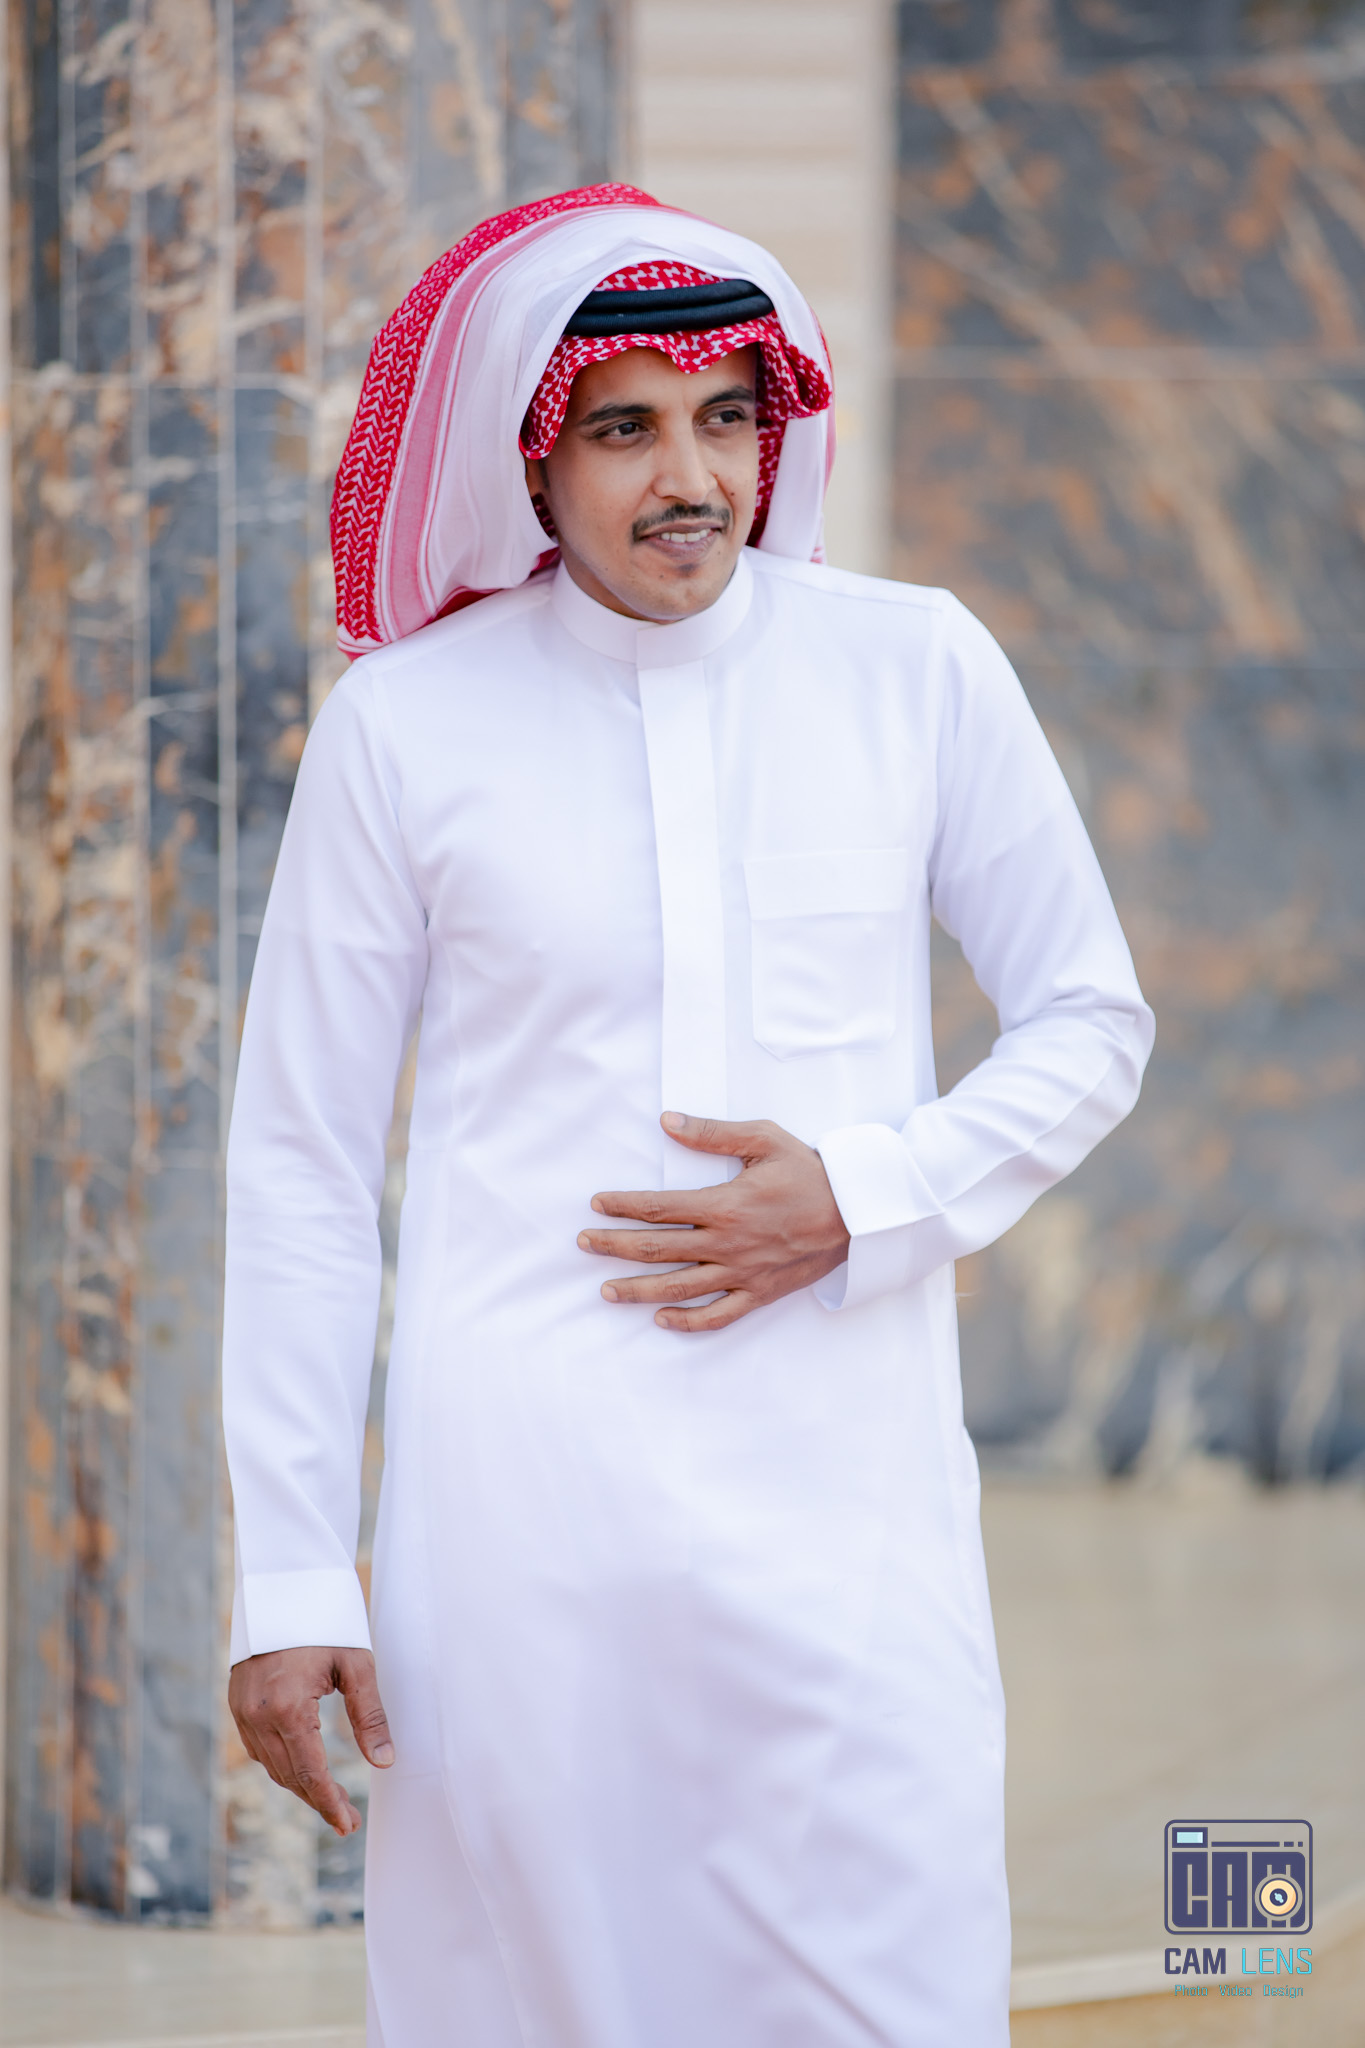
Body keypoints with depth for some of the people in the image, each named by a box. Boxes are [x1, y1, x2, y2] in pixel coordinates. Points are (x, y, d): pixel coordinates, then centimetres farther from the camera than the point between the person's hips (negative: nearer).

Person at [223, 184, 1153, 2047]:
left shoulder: (915, 672, 5)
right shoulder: (405, 723, 1)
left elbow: (1093, 1027, 13)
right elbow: (300, 1164, 4)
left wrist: (863, 1197, -6)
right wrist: (291, 1580, 0)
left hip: (846, 1487, 1)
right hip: (517, 1502, -1)